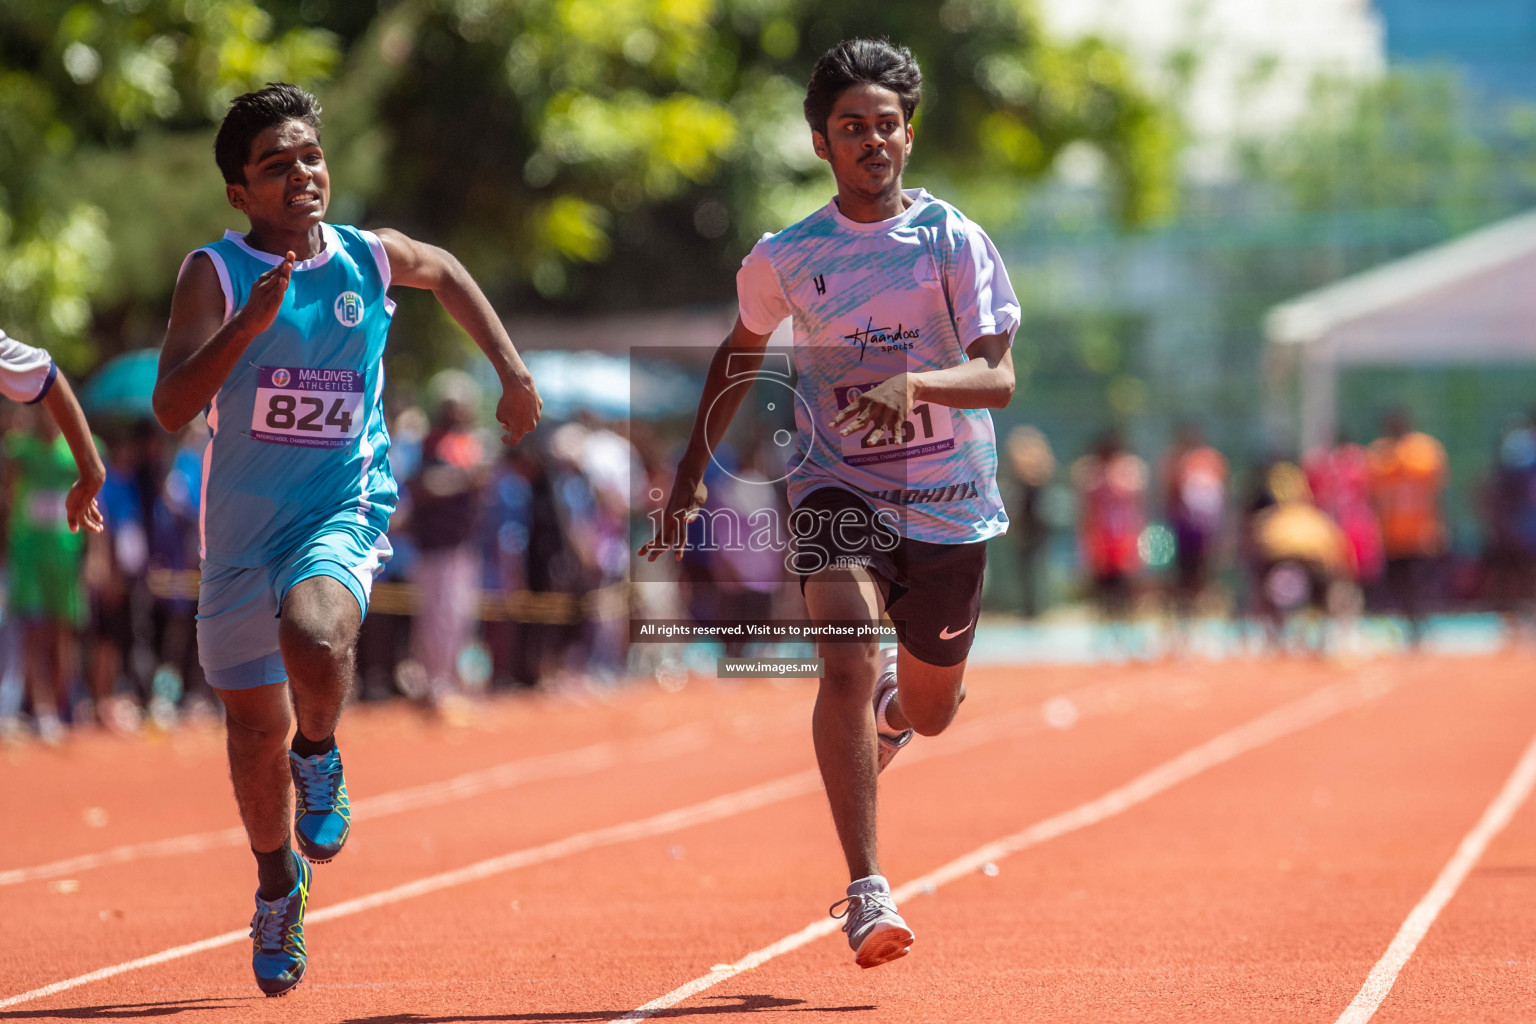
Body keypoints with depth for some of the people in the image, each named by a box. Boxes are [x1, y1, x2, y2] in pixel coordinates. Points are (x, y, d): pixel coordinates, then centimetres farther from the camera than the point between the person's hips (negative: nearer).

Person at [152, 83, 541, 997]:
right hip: (245, 524, 1)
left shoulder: (371, 259, -3)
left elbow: (447, 272, 22)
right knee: (254, 727, 12)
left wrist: (513, 371, 18)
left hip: (343, 510, -1)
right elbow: (172, 407, -22)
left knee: (315, 635, -34)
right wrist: (251, 321, -33)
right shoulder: (216, 274, -11)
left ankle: (320, 759, -1)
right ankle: (279, 887, 39)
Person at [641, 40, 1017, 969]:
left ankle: (891, 695, 56)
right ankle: (867, 892, -28)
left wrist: (912, 383, -34)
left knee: (929, 710, 15)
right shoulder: (784, 258, -1)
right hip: (839, 489, -1)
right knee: (848, 658, -27)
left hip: (949, 502, 1)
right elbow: (742, 352, 19)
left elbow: (999, 378, -15)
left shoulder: (956, 241, -7)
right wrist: (692, 473, 16)